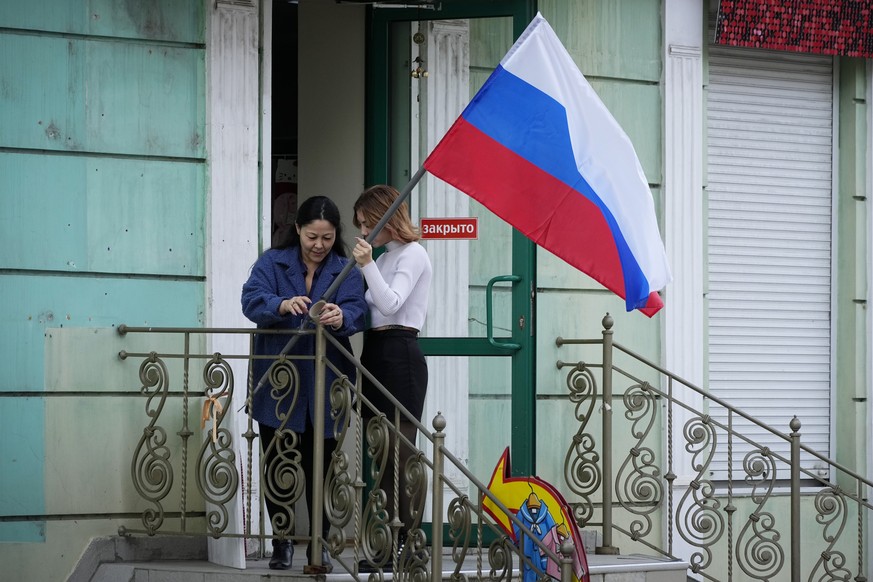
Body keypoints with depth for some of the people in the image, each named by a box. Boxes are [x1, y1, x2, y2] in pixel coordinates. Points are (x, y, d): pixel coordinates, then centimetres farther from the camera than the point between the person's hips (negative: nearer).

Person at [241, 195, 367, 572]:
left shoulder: (345, 270, 5)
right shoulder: (272, 262, 3)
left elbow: (357, 311, -11)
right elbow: (251, 299, -14)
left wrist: (341, 318, -36)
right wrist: (282, 305, -35)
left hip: (323, 386, 0)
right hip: (277, 384, 0)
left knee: (320, 467, 5)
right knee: (277, 465, 5)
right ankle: (282, 541, 18)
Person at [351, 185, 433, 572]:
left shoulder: (411, 254, -5)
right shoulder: (384, 258, 19)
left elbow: (390, 305, -17)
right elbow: (373, 308, 15)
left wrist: (367, 266, -24)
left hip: (399, 355, -9)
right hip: (375, 354, 9)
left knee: (400, 455, -9)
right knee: (382, 456, 8)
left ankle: (404, 544, -7)